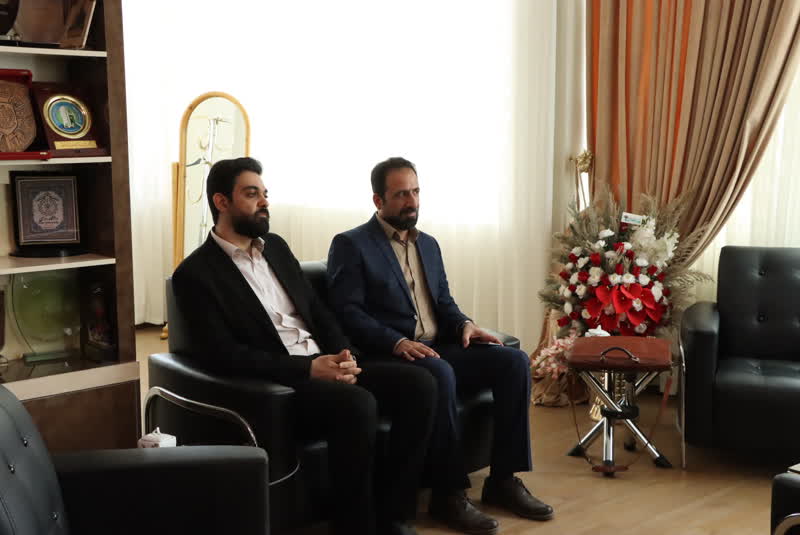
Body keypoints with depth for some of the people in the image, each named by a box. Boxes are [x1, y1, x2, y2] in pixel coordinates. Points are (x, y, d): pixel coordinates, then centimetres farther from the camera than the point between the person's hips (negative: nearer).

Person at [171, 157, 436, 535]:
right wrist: (307, 368, -21)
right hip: (275, 381, -7)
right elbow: (223, 356, -14)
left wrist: (344, 356, -3)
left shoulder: (275, 246, 18)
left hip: (323, 365, 8)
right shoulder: (195, 273, -5)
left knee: (419, 384, -13)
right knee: (357, 404, -34)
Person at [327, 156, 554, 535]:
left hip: (438, 349, 7)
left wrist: (464, 324, -2)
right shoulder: (350, 245, -2)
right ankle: (449, 494, -25)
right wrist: (398, 342, -26)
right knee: (440, 373, -38)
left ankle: (503, 479, -8)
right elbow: (347, 313, -12)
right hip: (389, 357, -7)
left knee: (513, 361, -13)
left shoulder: (429, 244, 21)